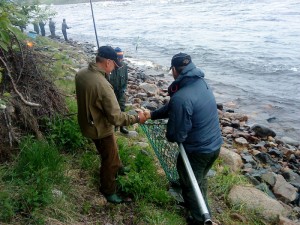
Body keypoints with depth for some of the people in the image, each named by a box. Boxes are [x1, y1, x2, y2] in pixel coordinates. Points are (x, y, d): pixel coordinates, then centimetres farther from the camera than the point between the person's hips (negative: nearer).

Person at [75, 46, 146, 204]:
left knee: (110, 152, 32)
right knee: (109, 160, 14)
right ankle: (108, 191, 34)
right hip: (100, 129, -8)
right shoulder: (103, 85, -34)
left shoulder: (81, 74, -8)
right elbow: (116, 118, -32)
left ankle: (117, 168, 57)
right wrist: (137, 118, -19)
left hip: (87, 124, 8)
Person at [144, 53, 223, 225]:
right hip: (215, 145, 8)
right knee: (201, 178, 30)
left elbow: (177, 135, -20)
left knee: (190, 184, 18)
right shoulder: (202, 83, -3)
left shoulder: (181, 98, -31)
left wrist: (169, 136, 2)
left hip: (197, 151, -8)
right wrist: (152, 115, 14)